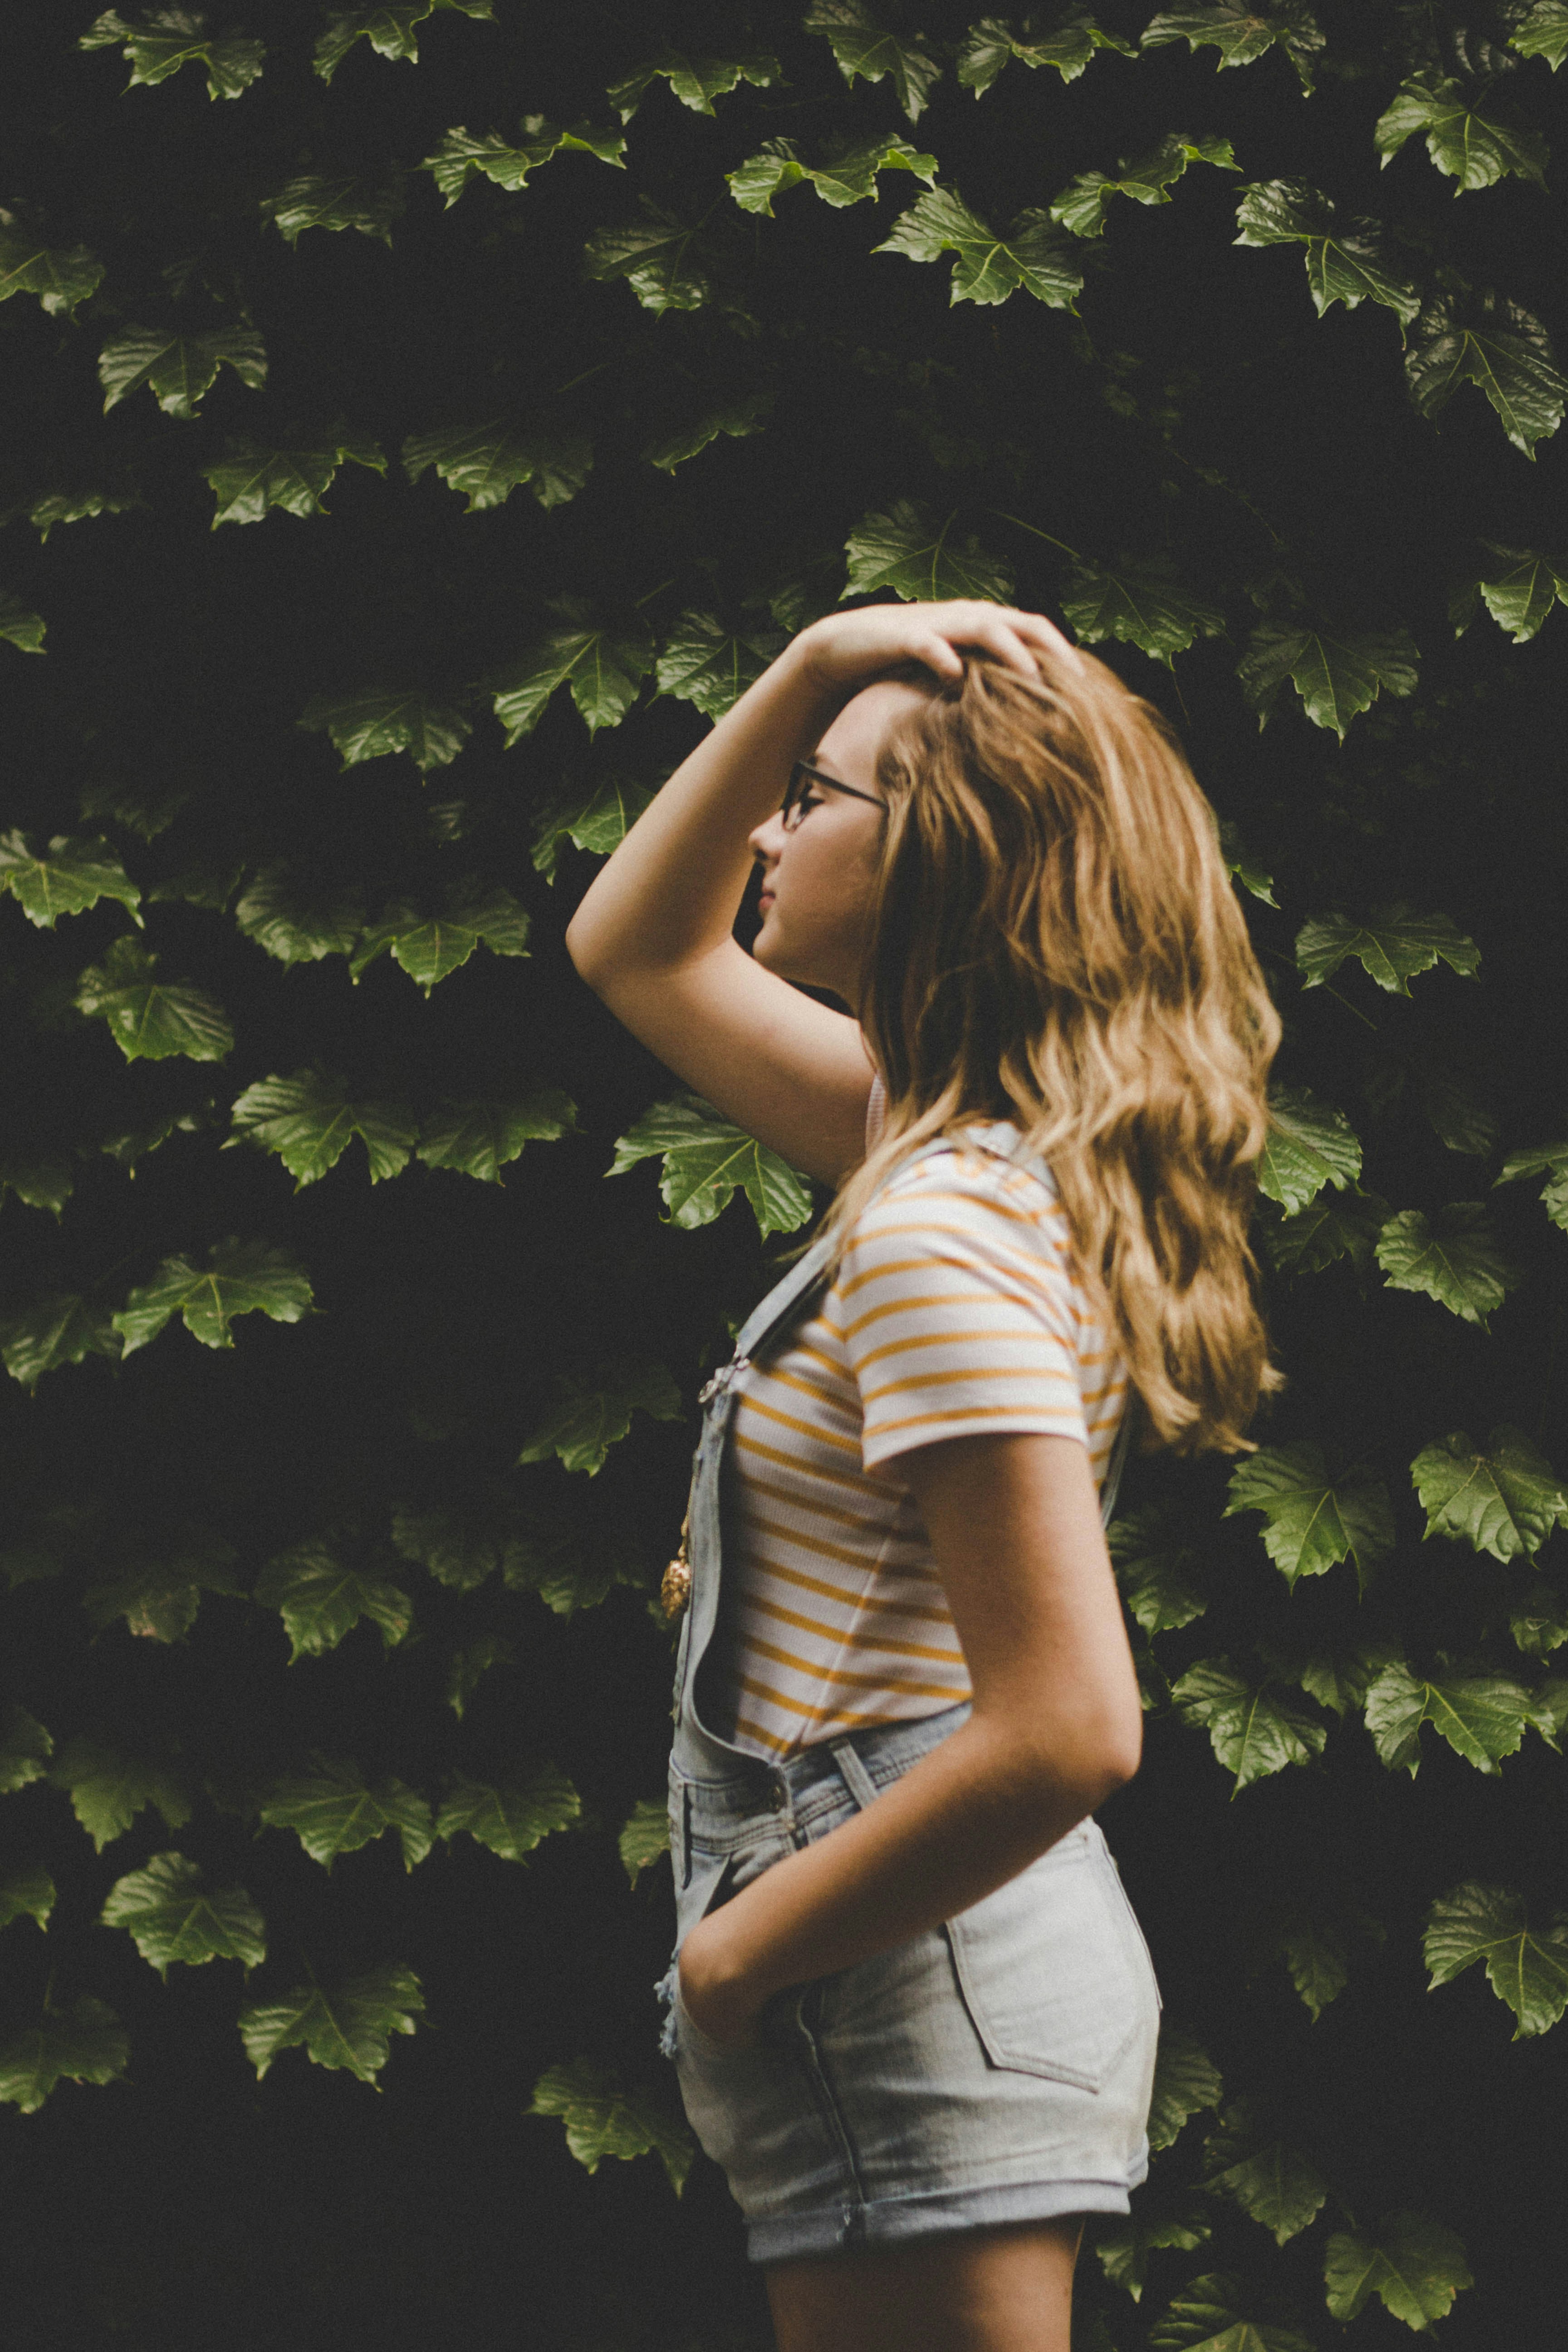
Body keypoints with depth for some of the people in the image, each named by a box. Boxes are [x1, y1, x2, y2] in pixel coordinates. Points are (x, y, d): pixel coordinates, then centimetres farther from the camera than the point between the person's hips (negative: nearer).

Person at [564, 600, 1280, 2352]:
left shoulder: (946, 1236, -20)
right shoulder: (964, 1148, 8)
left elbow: (1067, 1731, -28)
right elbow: (630, 953, 22)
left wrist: (740, 1950, -16)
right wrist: (815, 667, 9)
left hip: (913, 1989, -10)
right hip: (949, 1956, 10)